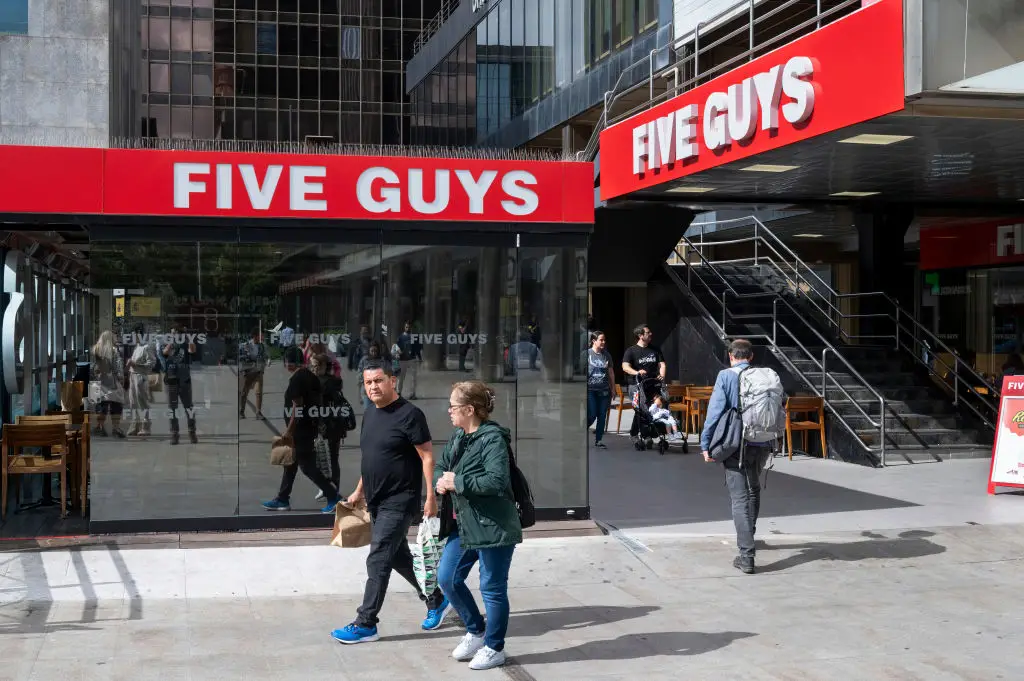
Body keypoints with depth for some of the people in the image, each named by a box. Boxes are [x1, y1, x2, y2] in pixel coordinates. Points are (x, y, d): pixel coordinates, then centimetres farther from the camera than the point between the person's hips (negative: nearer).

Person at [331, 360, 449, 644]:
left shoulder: (409, 414, -14)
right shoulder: (370, 415, 10)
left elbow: (427, 456, -15)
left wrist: (431, 496, -20)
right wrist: (359, 491, 22)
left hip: (399, 503, -9)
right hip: (376, 502, 9)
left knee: (378, 561, -7)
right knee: (398, 556, 17)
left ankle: (365, 625, 0)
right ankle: (436, 600, 34)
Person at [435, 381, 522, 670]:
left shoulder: (493, 439, -18)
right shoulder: (458, 437, 10)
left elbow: (496, 480, -28)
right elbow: (439, 466, 15)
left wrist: (457, 482, -21)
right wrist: (441, 481, -9)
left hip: (493, 527, -9)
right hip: (463, 526, 9)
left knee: (492, 588, 3)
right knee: (447, 578, 11)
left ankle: (494, 648, 19)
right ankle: (475, 631, 30)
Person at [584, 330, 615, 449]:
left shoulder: (606, 355, 10)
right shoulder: (587, 354, -2)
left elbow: (611, 373, 16)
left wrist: (612, 389, 13)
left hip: (604, 390, 4)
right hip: (590, 389, -4)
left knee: (602, 416, 3)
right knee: (592, 416, -6)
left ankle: (598, 440, 12)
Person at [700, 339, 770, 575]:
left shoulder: (726, 376, -7)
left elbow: (715, 411, -11)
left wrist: (706, 444, -5)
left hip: (736, 446, -4)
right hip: (762, 445, 4)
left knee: (740, 498, -2)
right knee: (753, 492, 25)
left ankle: (746, 556, -10)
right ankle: (748, 538, 44)